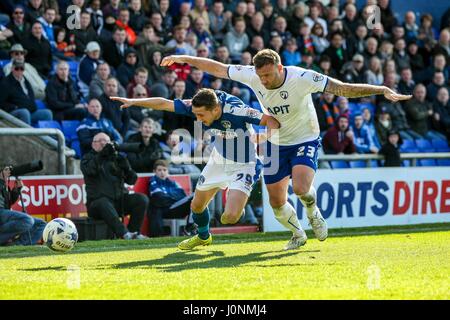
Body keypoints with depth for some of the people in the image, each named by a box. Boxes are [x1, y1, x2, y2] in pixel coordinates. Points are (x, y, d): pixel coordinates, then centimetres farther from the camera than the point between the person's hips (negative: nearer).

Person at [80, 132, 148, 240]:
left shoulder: (117, 158, 19)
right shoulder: (88, 158, 10)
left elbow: (132, 180, 12)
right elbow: (89, 170, -15)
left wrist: (126, 168, -9)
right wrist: (102, 154, -28)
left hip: (120, 200, 4)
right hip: (97, 201, -4)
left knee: (142, 199, -17)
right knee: (104, 204, -37)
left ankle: (133, 232, -16)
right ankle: (124, 234, -43)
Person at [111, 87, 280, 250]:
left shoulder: (235, 110, -35)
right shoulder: (198, 106, -21)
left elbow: (270, 120, -31)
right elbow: (164, 104, -12)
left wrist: (268, 135, -51)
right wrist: (133, 101, -14)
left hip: (243, 165, -5)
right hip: (218, 160, 6)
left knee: (230, 217, -20)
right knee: (197, 206, 15)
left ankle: (237, 201, 17)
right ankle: (203, 236, 47)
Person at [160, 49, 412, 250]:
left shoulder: (302, 78, -28)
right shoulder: (251, 75, -17)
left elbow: (344, 88, -31)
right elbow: (218, 68, -3)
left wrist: (382, 90, -40)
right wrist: (184, 58, 1)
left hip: (305, 141, -4)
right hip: (275, 143, 4)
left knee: (301, 187, -28)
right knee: (277, 202, 4)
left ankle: (313, 212, 8)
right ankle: (298, 234, 34)